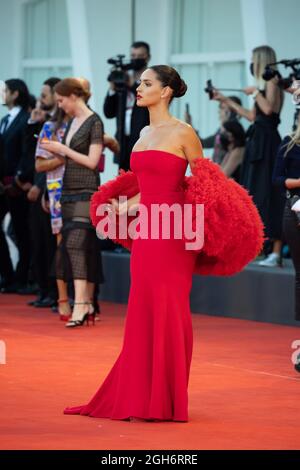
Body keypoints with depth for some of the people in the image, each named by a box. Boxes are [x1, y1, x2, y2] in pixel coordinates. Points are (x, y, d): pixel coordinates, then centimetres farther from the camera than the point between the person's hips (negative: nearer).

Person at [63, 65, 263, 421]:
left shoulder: (182, 133, -6)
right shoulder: (145, 133, 15)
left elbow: (204, 183, -1)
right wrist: (123, 208, 15)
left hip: (172, 232, -7)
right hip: (145, 231, 7)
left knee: (167, 311, -4)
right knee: (143, 312, 8)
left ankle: (164, 400, 1)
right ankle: (140, 396, 13)